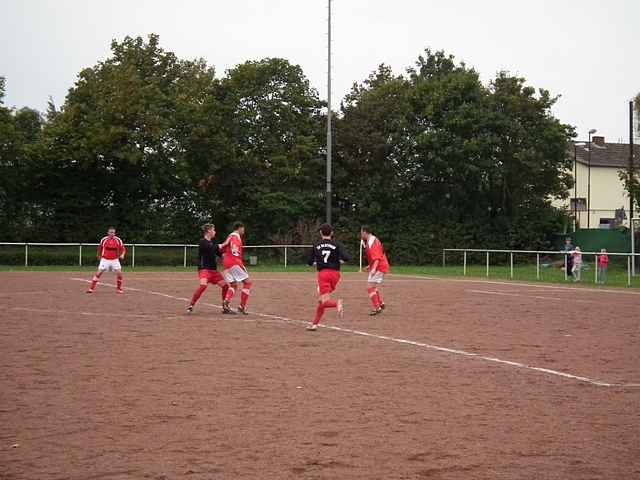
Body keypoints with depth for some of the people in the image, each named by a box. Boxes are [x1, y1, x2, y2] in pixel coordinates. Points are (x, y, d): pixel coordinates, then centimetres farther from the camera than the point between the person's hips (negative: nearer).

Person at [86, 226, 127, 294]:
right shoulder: (104, 240, -4)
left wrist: (122, 255, -21)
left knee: (119, 273, -7)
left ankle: (119, 289, 11)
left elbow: (123, 249, -2)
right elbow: (99, 248, 13)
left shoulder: (118, 240, -5)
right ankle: (91, 288, -2)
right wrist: (99, 256, 19)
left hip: (115, 260, 1)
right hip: (105, 260, -1)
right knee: (99, 273, -7)